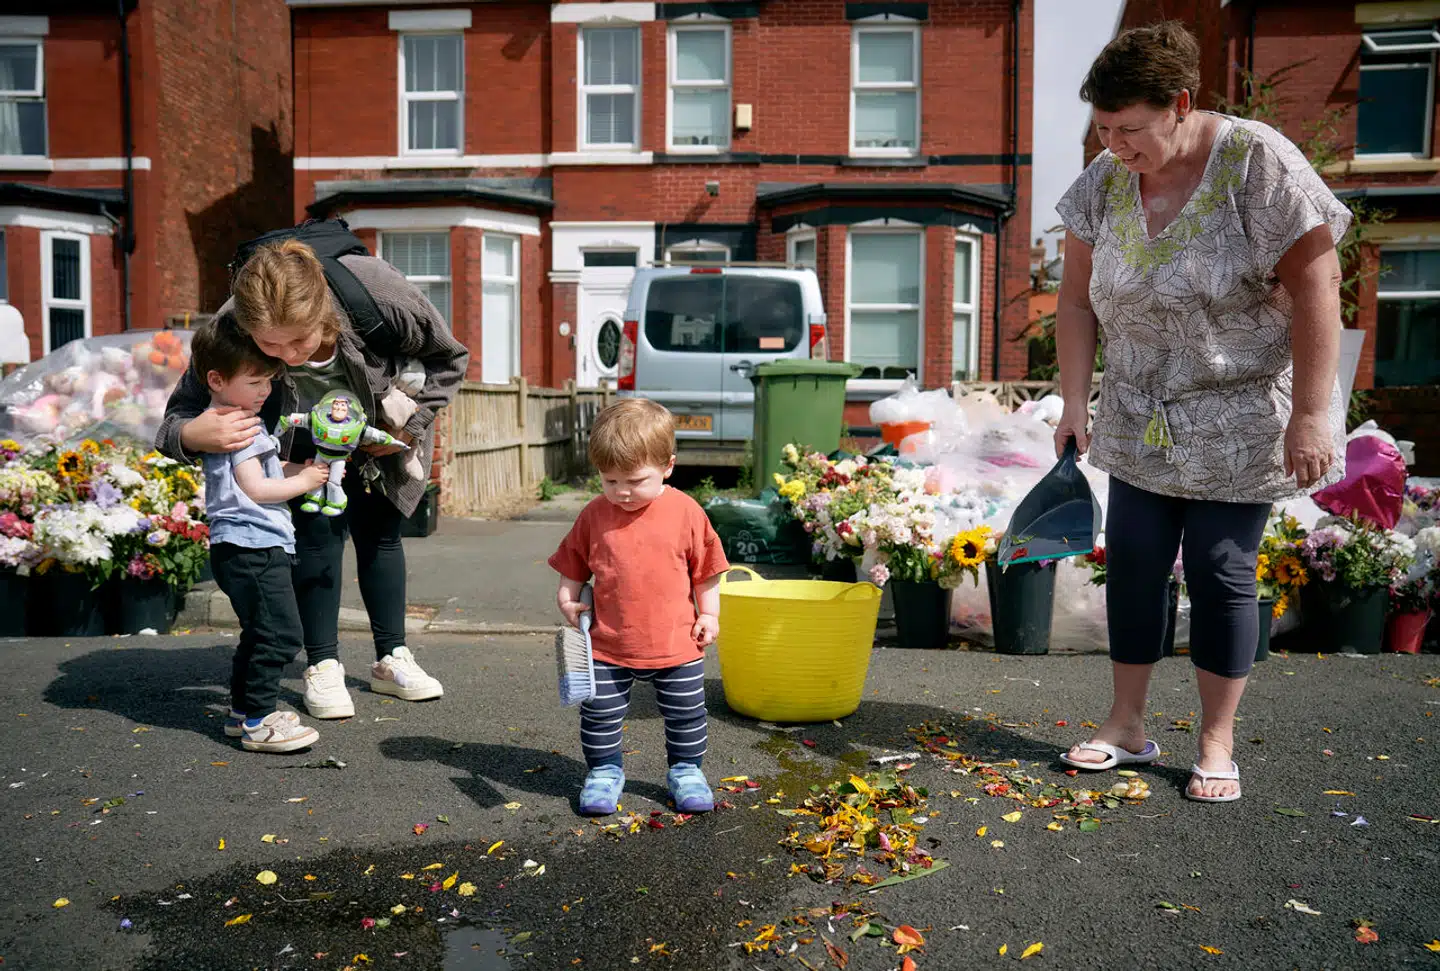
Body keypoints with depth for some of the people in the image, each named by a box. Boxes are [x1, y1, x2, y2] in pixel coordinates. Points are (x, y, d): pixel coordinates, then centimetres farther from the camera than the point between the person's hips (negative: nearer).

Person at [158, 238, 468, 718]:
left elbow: (447, 358, -20)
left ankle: (391, 659, 19)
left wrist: (411, 425, -23)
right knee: (318, 530, -11)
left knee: (378, 532, 7)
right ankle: (323, 667, 3)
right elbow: (180, 413, -26)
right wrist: (192, 435, -50)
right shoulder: (229, 331, -38)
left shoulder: (377, 291, -41)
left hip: (382, 432, 1)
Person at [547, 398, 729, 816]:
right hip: (608, 645, 1)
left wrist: (708, 614, 1)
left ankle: (686, 770, 33)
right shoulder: (594, 515, -3)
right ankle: (604, 771, 30)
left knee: (686, 715, 12)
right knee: (599, 714, 9)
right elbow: (573, 565, 8)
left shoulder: (686, 511, -8)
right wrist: (567, 598, -7)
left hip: (676, 643, -1)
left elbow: (706, 569, 2)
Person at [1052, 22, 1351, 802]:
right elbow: (1077, 302, 2)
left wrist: (1311, 413, -20)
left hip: (1239, 420, -4)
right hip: (1141, 420, 4)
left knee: (1221, 571, 1)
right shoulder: (1103, 181, -4)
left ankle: (1217, 745, 16)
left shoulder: (1258, 164, -17)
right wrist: (1075, 403, -3)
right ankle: (1127, 726, 19)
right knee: (1133, 563, 5)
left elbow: (1314, 287, -17)